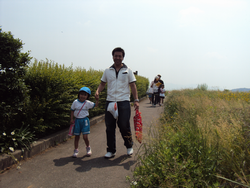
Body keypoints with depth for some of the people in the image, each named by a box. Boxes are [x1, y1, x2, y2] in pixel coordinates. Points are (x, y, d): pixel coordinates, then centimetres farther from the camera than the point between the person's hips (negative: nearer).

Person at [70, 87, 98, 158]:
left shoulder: (88, 103, -1)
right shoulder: (75, 102, 0)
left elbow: (96, 105, 4)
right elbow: (72, 111, 6)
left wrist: (97, 99, -9)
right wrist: (71, 119, 1)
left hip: (85, 120, -1)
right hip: (77, 120, 1)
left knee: (85, 136, -5)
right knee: (76, 136, 8)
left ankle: (88, 147, 21)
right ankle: (76, 150, 22)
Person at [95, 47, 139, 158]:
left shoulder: (128, 70, 7)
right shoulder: (107, 71, 11)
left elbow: (133, 86, 5)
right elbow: (102, 83, 16)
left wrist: (136, 100, -3)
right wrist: (98, 91, -5)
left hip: (124, 102, -2)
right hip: (110, 101, 3)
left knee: (124, 126, -2)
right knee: (109, 127, 4)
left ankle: (129, 146, 24)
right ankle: (111, 150, 17)